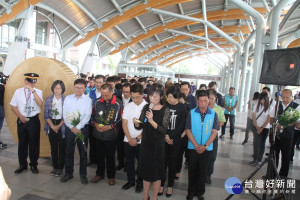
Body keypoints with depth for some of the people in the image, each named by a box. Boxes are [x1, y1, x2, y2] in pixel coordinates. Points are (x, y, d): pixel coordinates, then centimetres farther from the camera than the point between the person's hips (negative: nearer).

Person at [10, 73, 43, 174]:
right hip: (21, 120, 2)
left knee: (34, 143, 5)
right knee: (22, 143, 12)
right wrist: (21, 116, -7)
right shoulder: (18, 91, 3)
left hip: (34, 120, -2)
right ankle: (22, 165, 28)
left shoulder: (38, 92, -2)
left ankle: (34, 165, 22)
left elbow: (40, 104, -21)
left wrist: (33, 90, -25)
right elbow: (13, 106, 6)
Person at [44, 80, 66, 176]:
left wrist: (59, 126, -10)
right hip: (51, 126, 3)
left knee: (62, 147, 2)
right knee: (53, 147, 9)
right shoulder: (48, 99, 4)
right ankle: (55, 166, 23)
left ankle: (60, 168, 16)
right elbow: (46, 114, 3)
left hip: (62, 126, -3)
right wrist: (52, 126, -7)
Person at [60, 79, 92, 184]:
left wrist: (78, 127, -16)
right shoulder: (68, 98, 5)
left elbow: (87, 116, -10)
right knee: (69, 152, 11)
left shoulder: (88, 100, -1)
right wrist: (72, 127, -10)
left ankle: (83, 174, 22)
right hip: (69, 128, 2)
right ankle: (68, 173, 27)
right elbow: (65, 115, 0)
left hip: (82, 129, -2)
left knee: (83, 153, 7)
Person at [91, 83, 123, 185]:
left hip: (111, 135, -3)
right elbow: (93, 116, 11)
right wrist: (96, 124, -8)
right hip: (98, 134, 4)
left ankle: (111, 176, 29)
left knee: (110, 157, 10)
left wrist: (109, 126, -17)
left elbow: (120, 119, -9)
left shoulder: (118, 104, -11)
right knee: (99, 155, 17)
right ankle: (99, 174, 37)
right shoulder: (98, 102, 0)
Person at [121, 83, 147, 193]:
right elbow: (124, 124, 1)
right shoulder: (128, 106, 1)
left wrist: (137, 138, -12)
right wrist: (130, 139, -8)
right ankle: (130, 181, 35)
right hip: (128, 140, 4)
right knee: (129, 162, 16)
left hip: (141, 141, -3)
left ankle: (140, 182, 30)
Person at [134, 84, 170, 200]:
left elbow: (164, 130, -20)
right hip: (145, 143, 4)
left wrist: (151, 120, -31)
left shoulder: (165, 110, -12)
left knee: (156, 172, 11)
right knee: (146, 170, 17)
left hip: (157, 145, -4)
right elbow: (140, 126, 3)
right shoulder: (146, 107, 1)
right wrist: (136, 122, -19)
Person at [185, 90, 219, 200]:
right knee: (192, 171, 12)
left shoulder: (213, 114, -4)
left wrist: (205, 146, -15)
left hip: (207, 148, 1)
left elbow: (214, 132, -5)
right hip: (193, 147, 0)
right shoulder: (191, 113, -6)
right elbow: (188, 130, -6)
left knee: (203, 171, 14)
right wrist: (196, 145, -14)